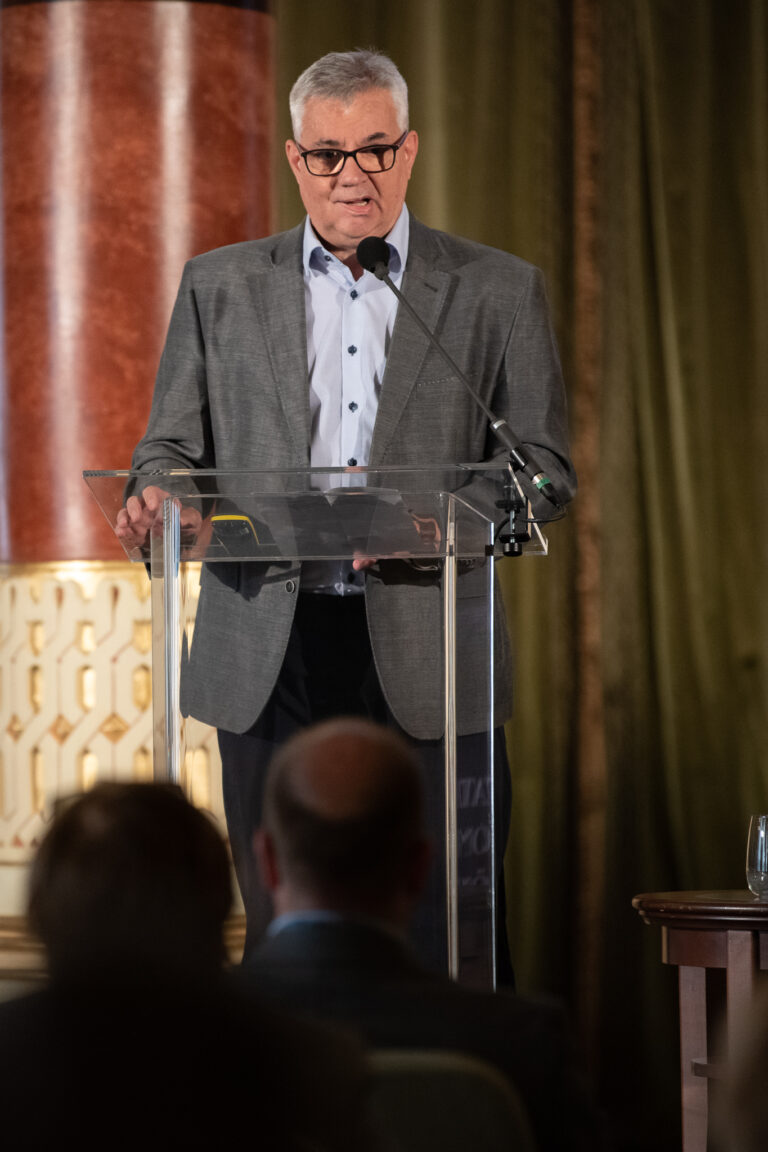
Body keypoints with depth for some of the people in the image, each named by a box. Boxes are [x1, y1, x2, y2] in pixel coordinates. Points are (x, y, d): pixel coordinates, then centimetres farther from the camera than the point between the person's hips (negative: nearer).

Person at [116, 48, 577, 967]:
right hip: (268, 655, 1)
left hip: (427, 655, -1)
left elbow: (543, 465, 6)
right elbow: (172, 444, 13)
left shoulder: (498, 290, 8)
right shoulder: (219, 286, 13)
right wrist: (157, 494, -11)